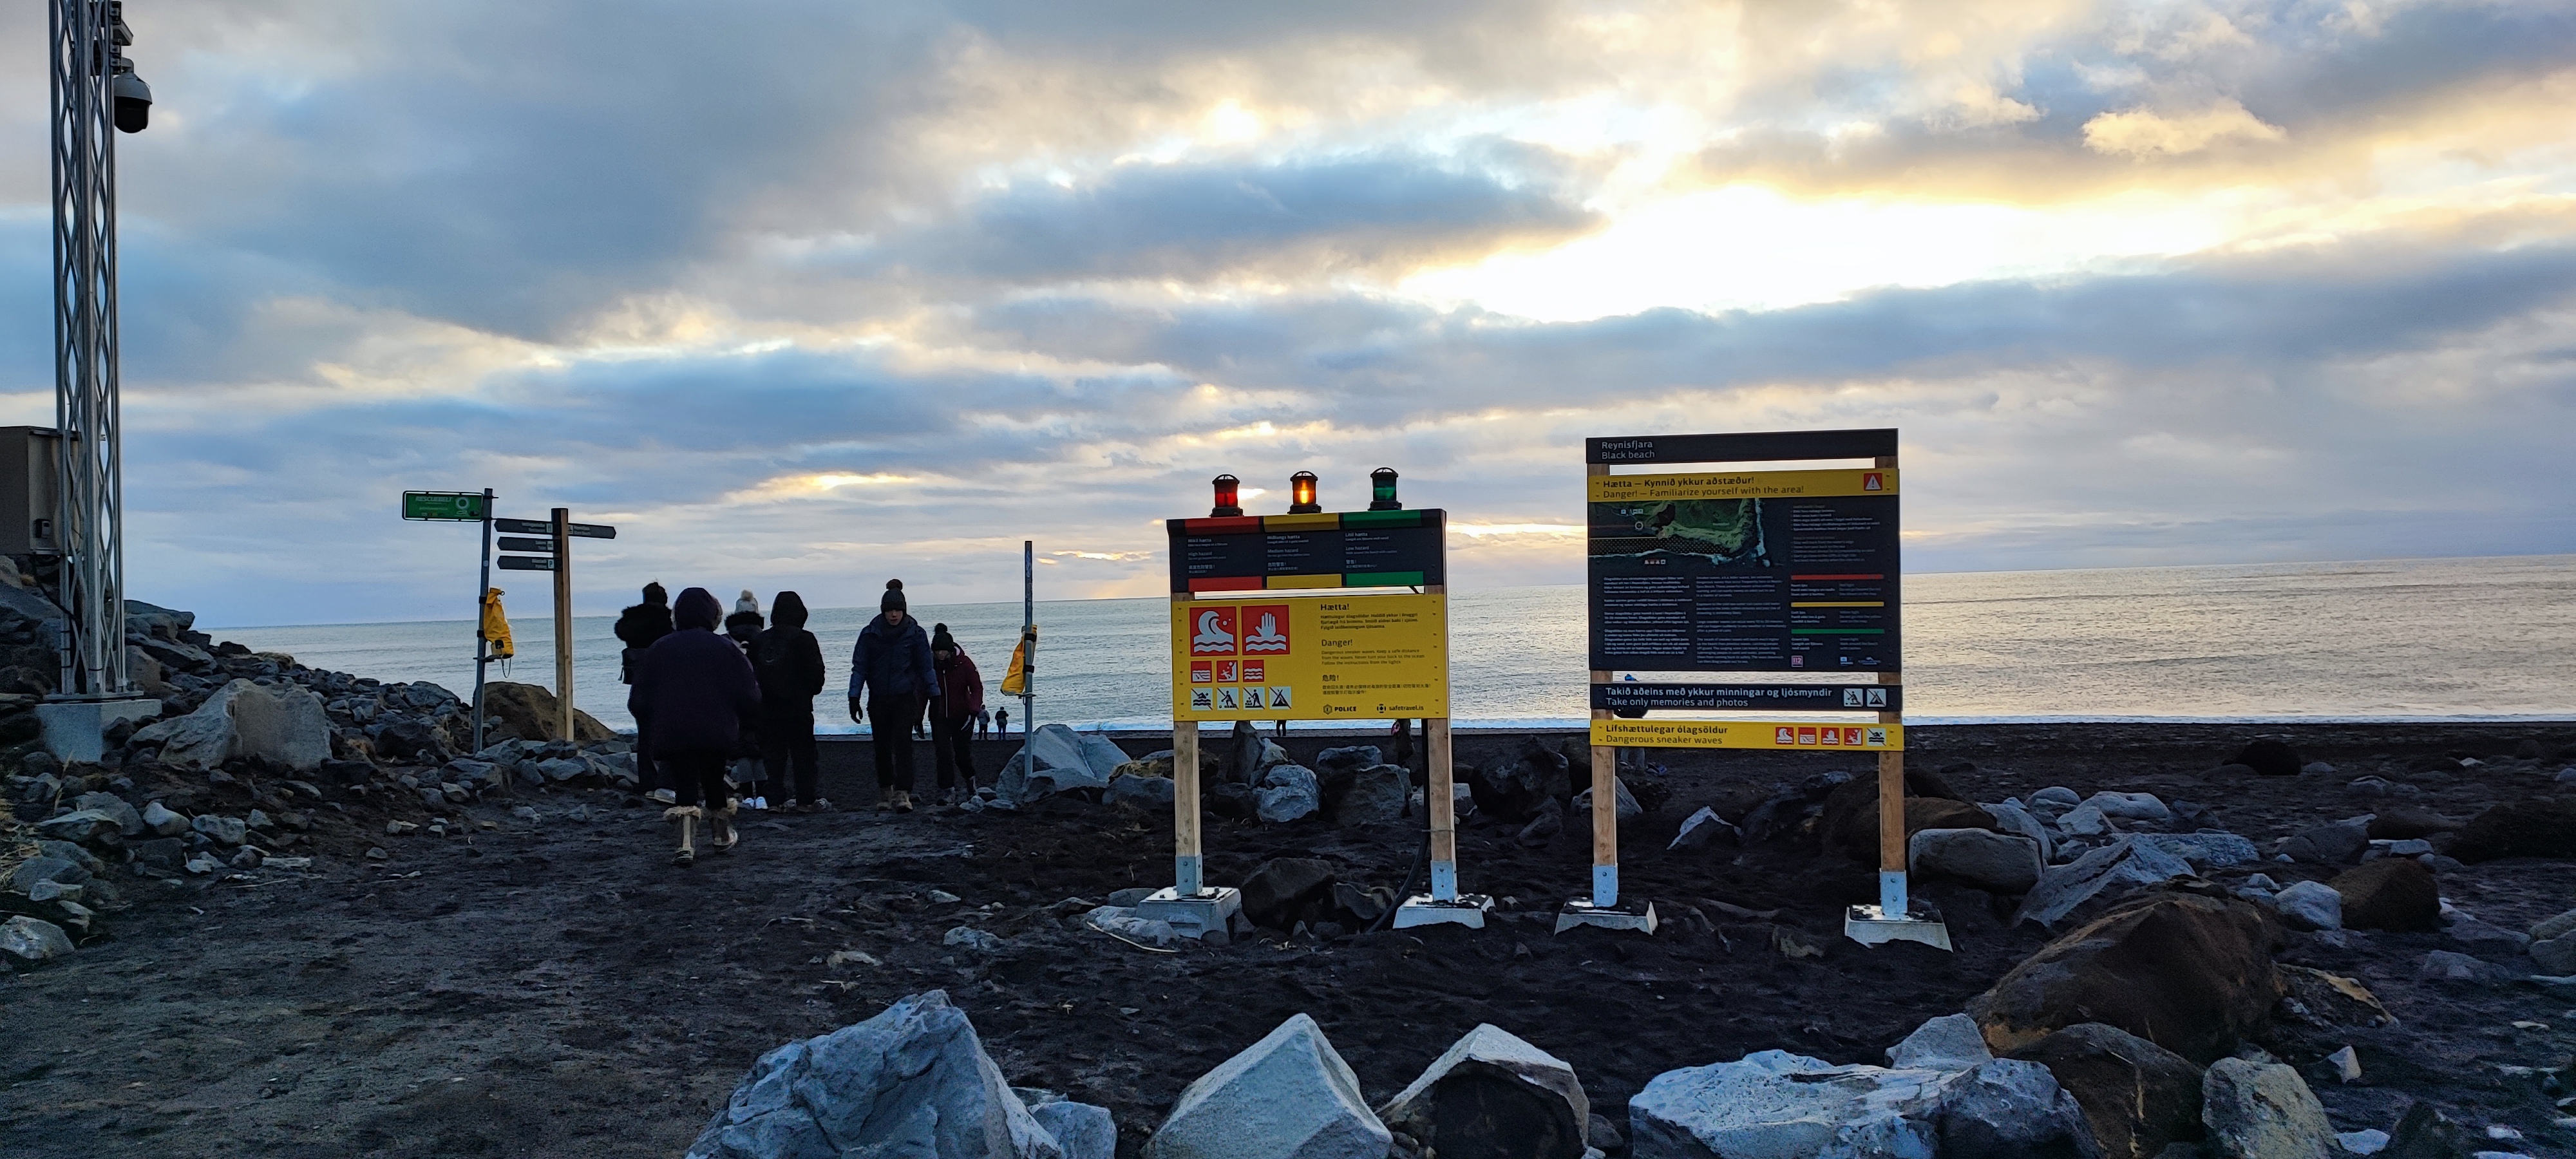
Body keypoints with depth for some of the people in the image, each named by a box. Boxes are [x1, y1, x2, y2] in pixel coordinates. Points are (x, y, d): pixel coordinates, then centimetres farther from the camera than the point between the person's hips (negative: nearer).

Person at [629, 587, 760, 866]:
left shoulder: (659, 649, 5)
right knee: (714, 783, 19)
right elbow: (750, 697, -3)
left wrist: (653, 728, 20)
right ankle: (722, 838, 32)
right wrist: (739, 725, 14)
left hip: (672, 737, 0)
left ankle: (685, 844, -13)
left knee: (685, 789, 4)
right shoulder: (725, 648, 0)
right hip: (719, 735, 0)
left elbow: (638, 701, 6)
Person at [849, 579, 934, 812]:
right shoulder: (870, 634, 1)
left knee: (902, 744, -13)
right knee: (882, 747, 8)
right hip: (878, 699, 2)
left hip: (906, 699, -2)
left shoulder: (915, 634, -1)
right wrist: (854, 698, -4)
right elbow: (859, 667, 3)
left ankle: (902, 793, -19)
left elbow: (926, 667, 5)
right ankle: (884, 793, 20)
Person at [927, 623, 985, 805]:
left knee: (962, 754, 4)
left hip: (962, 715, -1)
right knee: (943, 754, -8)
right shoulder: (930, 664, -4)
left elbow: (977, 687, -9)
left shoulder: (964, 663, -10)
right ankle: (947, 791, -3)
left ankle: (970, 779, 33)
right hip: (939, 717, 1)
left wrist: (974, 709, -25)